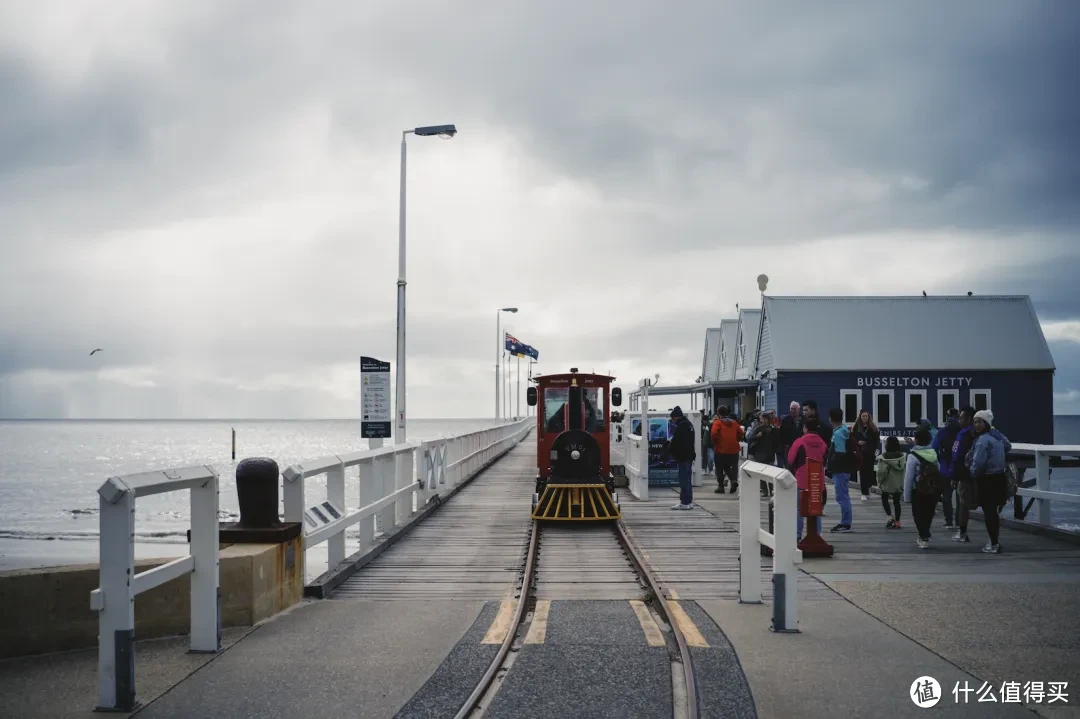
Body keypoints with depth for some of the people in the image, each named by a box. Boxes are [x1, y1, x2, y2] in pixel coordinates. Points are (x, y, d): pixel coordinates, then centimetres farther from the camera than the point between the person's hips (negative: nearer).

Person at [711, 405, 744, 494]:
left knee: (720, 468, 8)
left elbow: (714, 433, -19)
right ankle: (734, 480, -11)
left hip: (721, 449, -4)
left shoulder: (717, 422, -3)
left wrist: (714, 443, -4)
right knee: (730, 466, 14)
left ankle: (721, 486, 7)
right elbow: (741, 434, 7)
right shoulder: (734, 422, 11)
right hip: (733, 449, 4)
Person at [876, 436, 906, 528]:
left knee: (884, 499, 17)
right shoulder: (903, 456, -4)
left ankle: (890, 516, 1)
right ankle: (897, 521, 12)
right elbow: (905, 469, 0)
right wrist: (903, 481, 10)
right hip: (899, 484, 4)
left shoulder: (884, 457, -19)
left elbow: (882, 471, -20)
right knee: (896, 501, 12)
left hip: (888, 483, -4)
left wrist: (879, 481, -5)